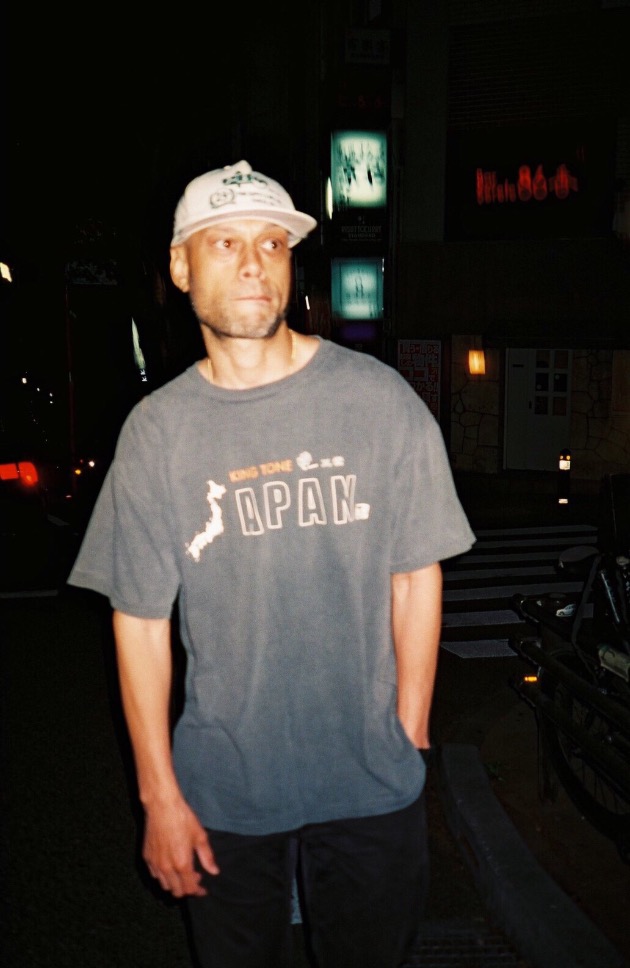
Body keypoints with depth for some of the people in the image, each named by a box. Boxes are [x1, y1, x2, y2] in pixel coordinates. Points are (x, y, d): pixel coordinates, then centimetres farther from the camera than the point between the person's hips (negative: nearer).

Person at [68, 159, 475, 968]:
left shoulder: (378, 398, -8)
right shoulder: (156, 430, -6)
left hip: (371, 784, 0)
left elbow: (417, 575, -2)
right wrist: (158, 794, -1)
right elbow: (140, 621, -2)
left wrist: (408, 739, -1)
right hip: (220, 789, 1)